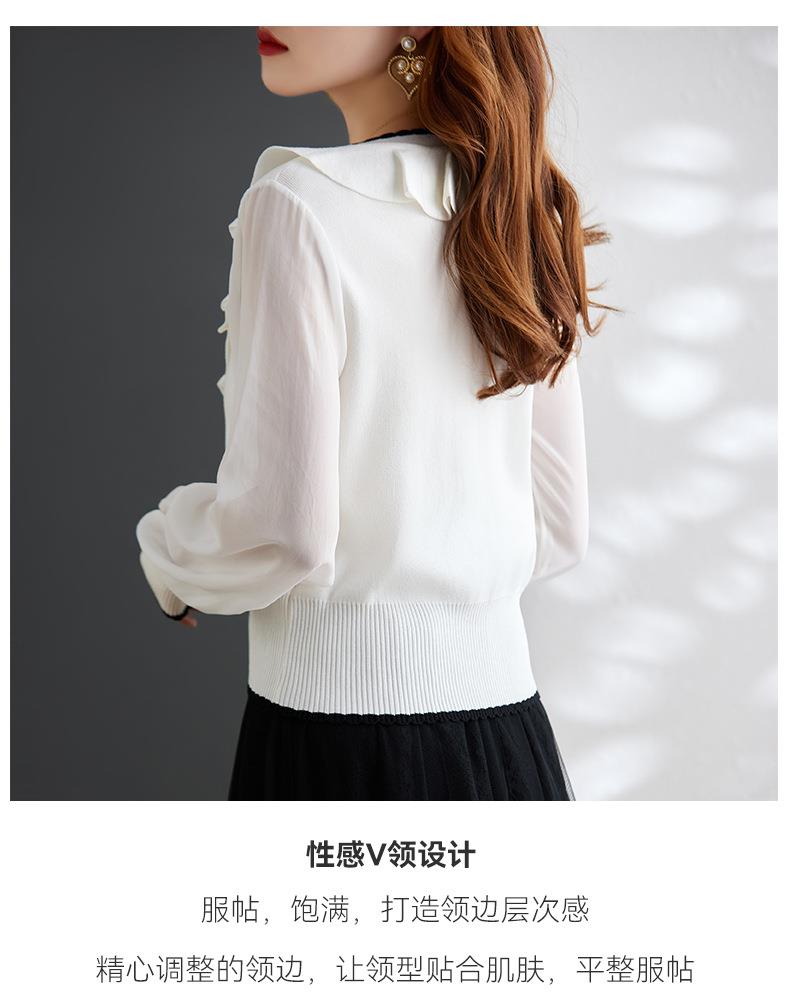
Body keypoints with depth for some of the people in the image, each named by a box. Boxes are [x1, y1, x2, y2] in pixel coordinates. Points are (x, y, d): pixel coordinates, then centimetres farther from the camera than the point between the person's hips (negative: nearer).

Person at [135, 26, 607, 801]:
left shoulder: (300, 204, -14)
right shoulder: (519, 216, 5)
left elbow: (281, 531, -16)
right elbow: (558, 529, 9)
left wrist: (165, 552, 4)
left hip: (341, 715, -6)